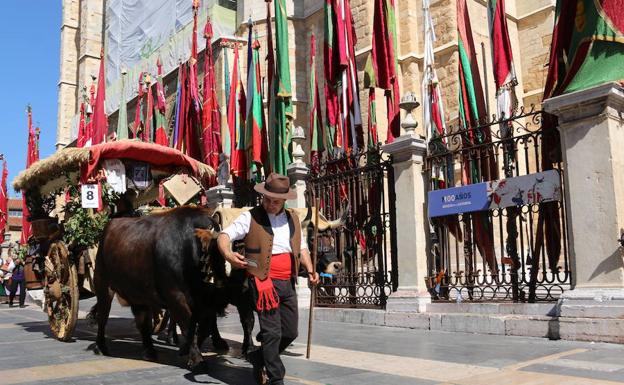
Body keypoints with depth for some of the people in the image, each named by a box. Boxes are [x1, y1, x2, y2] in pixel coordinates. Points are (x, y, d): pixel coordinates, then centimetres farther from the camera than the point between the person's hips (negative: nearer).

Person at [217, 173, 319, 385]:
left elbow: (301, 247, 23)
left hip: (288, 283, 6)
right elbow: (224, 236, -9)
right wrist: (228, 254, -31)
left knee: (290, 332, 12)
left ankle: (259, 358, 35)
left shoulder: (293, 219, 15)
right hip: (263, 282, -6)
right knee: (272, 332, -6)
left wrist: (310, 269, 6)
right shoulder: (251, 217, -2)